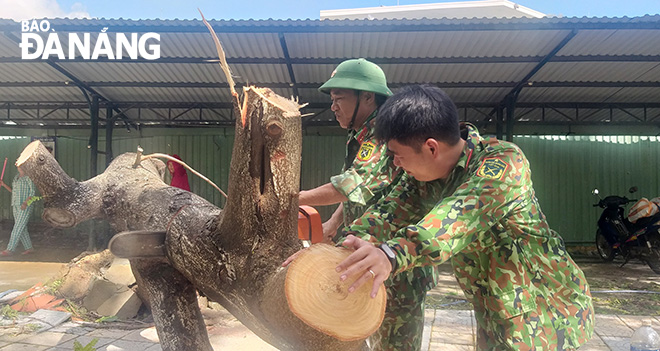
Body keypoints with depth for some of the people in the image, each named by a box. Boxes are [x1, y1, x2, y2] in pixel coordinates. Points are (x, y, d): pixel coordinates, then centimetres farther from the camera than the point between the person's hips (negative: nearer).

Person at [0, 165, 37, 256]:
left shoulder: (29, 177, -8)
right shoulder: (16, 177, 17)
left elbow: (33, 191, -13)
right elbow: (14, 191, 23)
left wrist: (26, 202, -24)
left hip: (25, 207, -8)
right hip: (16, 206, 8)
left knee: (18, 228, -10)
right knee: (22, 228, 9)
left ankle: (10, 250, -10)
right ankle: (29, 248, 17)